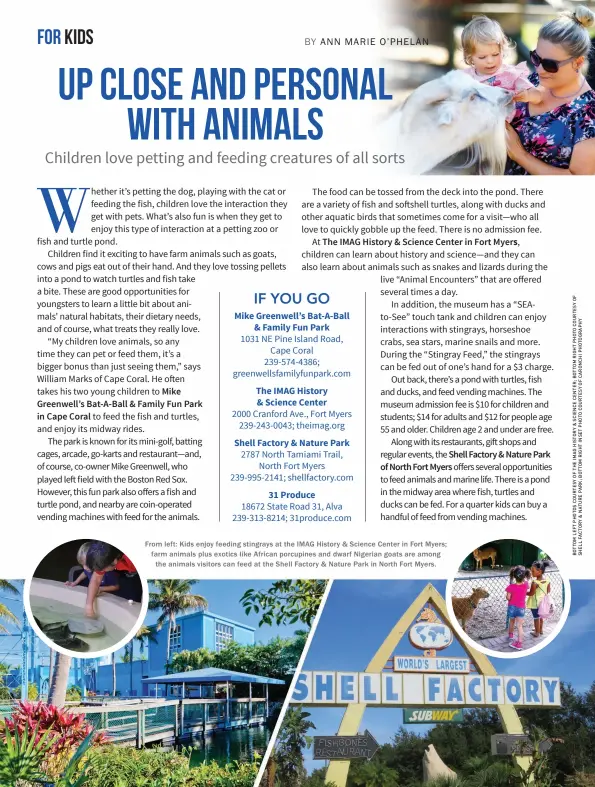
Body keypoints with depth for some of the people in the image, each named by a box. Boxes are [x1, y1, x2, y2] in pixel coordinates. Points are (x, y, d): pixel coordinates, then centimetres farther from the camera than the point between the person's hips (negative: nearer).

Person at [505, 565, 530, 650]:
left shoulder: (511, 587, -24)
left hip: (512, 607, -1)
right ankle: (519, 643, -1)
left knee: (512, 622, 24)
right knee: (519, 626, 3)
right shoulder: (526, 585, -15)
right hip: (521, 608, 1)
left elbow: (508, 598, -16)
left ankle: (511, 635, 47)